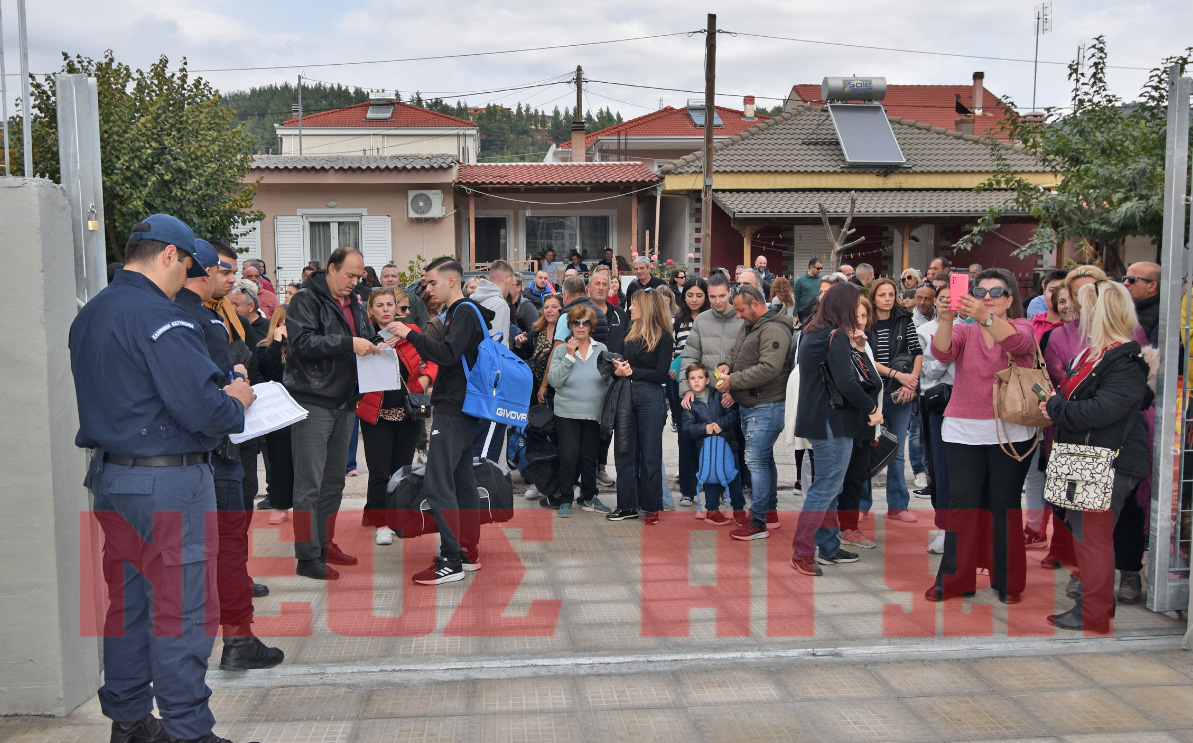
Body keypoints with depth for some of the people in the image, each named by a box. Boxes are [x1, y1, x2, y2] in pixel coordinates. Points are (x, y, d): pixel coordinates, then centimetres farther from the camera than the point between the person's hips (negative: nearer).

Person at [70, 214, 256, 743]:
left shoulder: (88, 316, 11)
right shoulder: (160, 317, -18)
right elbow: (201, 408, -25)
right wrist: (236, 402, -3)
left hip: (109, 476, 9)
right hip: (168, 481, -9)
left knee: (126, 600, 17)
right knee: (181, 608, -1)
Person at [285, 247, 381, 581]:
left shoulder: (354, 304, 17)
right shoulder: (306, 299, -8)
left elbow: (367, 335, 29)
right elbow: (301, 341, -22)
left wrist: (376, 343, 5)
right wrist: (348, 344, -26)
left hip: (344, 402, 8)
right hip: (312, 402, -8)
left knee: (334, 480, 15)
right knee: (309, 483, -5)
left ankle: (325, 543, 26)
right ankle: (308, 557, -1)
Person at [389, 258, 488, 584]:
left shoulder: (464, 313, -13)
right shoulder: (459, 312, 18)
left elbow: (448, 354, -25)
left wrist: (410, 334, -20)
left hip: (453, 410, -11)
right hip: (459, 408, 11)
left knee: (437, 484, -11)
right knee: (462, 481, 14)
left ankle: (450, 561, -8)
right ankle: (468, 553, 21)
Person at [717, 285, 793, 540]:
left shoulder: (774, 330, -18)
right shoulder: (748, 326, 14)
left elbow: (768, 368, -27)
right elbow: (735, 351, 27)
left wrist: (733, 381, -22)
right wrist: (727, 365, 3)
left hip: (766, 407, -10)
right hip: (749, 405, 10)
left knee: (756, 461, -12)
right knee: (764, 459, 17)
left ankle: (758, 523, -9)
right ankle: (771, 512, 27)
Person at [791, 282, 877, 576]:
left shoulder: (812, 333, 12)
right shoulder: (836, 336, -16)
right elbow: (846, 384, -22)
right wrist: (872, 408, -10)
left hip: (817, 419, 10)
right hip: (833, 421, -10)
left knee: (829, 485, 17)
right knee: (825, 487, -4)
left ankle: (829, 547, 25)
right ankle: (802, 554, -2)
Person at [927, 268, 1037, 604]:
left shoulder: (1022, 328, 4)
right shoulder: (964, 331, 8)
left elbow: (1017, 341, -22)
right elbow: (942, 352, -13)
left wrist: (986, 317, -40)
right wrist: (946, 321, -34)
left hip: (1011, 433, -1)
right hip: (964, 431, 1)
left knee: (1005, 506, 5)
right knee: (962, 504, 1)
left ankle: (1008, 582, 17)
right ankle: (955, 580, 10)